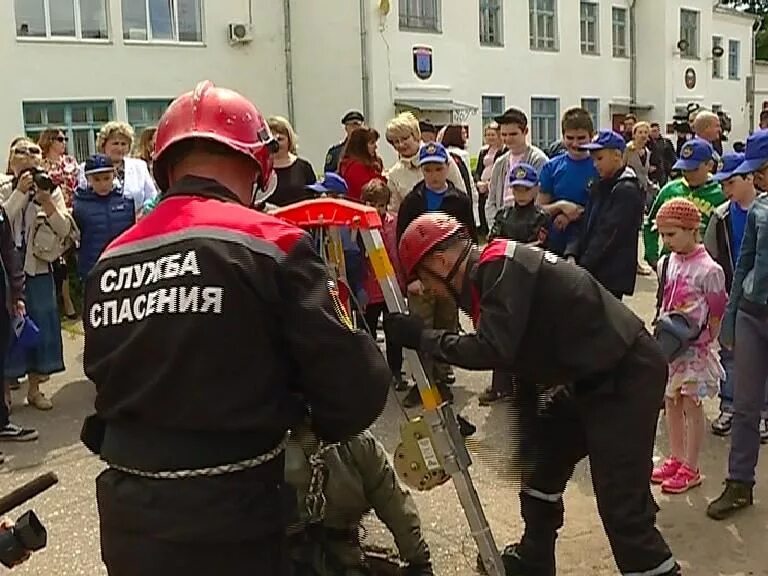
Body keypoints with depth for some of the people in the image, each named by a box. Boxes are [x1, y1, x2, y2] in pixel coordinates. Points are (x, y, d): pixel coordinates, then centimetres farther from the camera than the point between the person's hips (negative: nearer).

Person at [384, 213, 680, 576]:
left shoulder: (502, 266, -19)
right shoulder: (494, 269, 10)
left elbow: (494, 350, -29)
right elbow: (515, 350, 16)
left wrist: (421, 337, -18)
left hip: (626, 375, -10)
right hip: (591, 377, 10)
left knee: (622, 507, -10)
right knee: (541, 464, 20)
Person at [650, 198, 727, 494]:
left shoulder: (708, 270, -15)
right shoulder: (666, 264, 4)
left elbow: (717, 314, -10)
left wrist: (704, 344, -10)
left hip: (694, 347, -7)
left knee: (691, 404, 1)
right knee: (671, 401, 14)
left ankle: (691, 469, 11)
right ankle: (676, 458, 28)